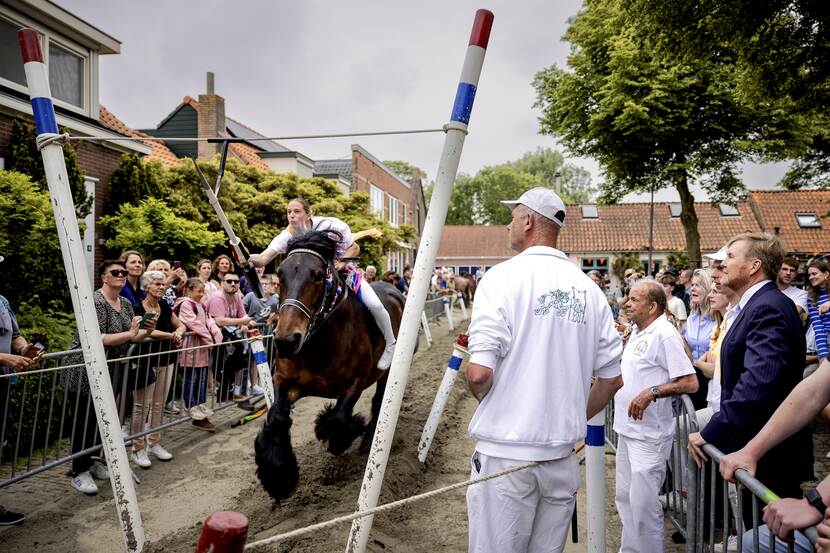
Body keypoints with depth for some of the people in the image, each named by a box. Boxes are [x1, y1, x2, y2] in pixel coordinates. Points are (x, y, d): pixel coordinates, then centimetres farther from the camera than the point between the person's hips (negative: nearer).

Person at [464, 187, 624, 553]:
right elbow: (612, 377, 8)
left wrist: (484, 399, 4)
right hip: (562, 454, 5)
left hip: (505, 451, -5)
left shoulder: (503, 277, -11)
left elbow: (479, 373, -18)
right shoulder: (588, 288, 4)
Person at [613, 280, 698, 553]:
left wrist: (652, 392, -28)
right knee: (624, 497, 18)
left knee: (643, 503, -2)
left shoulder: (665, 334, -16)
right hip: (627, 428, 9)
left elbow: (690, 383, -21)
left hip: (648, 433, -9)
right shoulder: (636, 332, 13)